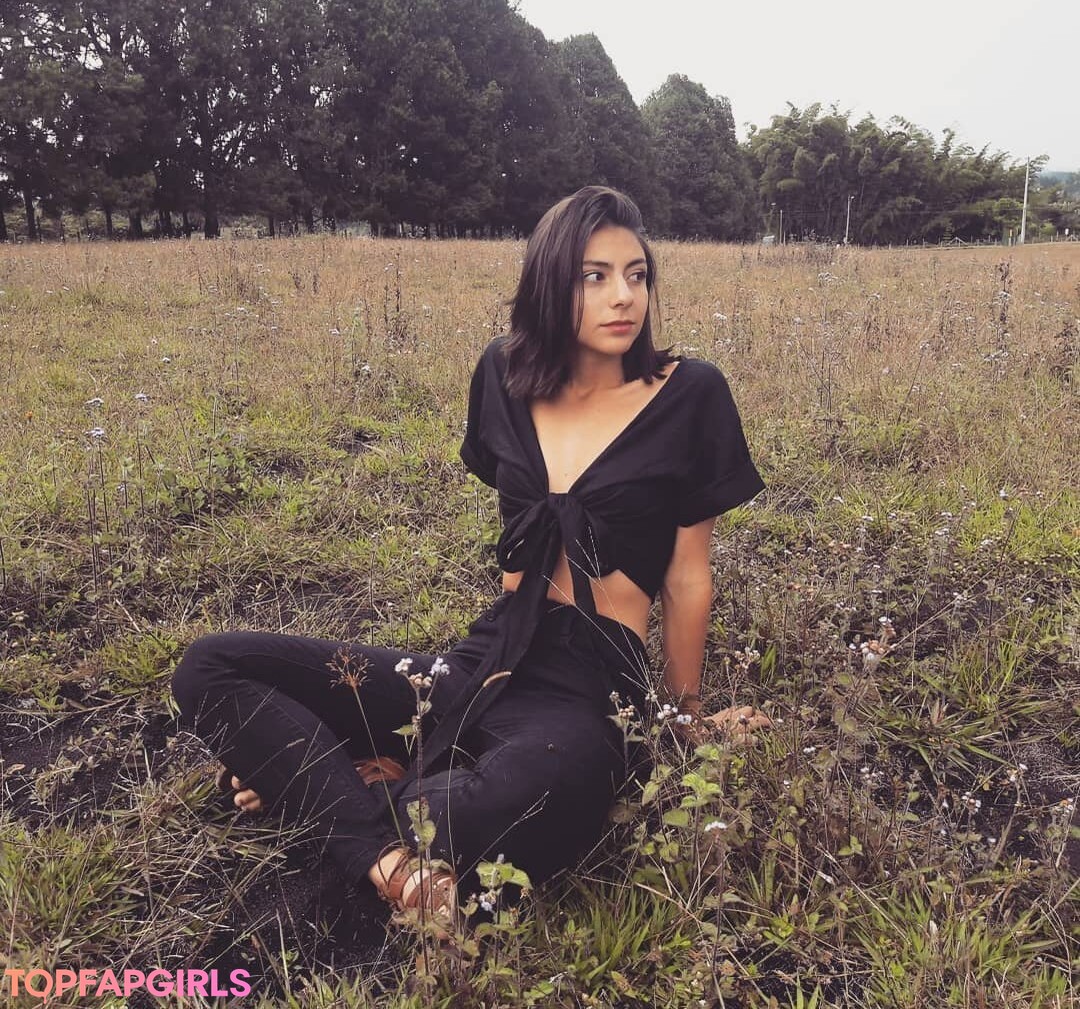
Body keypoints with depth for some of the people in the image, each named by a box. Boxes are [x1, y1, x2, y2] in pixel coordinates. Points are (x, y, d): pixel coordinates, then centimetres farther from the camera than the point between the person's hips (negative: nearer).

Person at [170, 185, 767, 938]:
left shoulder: (689, 395, -3)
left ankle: (336, 789, -15)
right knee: (211, 666, -7)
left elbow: (688, 578, 3)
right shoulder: (507, 375, 8)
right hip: (484, 662, 5)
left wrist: (686, 717, 12)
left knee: (551, 779, -43)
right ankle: (389, 852, -19)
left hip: (591, 691, -4)